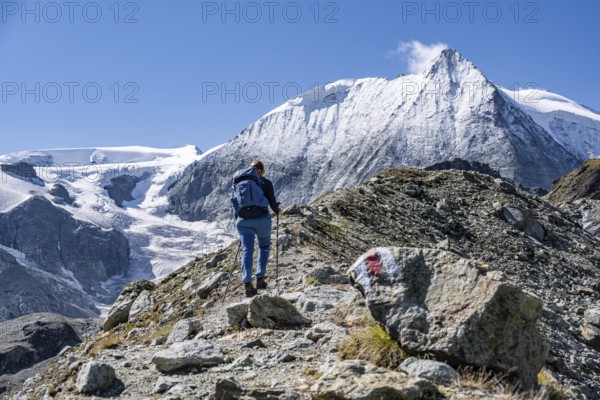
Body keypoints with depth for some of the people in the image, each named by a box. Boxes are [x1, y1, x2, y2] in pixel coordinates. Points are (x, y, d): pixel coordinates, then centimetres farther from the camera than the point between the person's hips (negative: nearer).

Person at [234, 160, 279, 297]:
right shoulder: (266, 183, 1)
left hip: (243, 220, 2)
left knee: (247, 251, 1)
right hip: (261, 219, -2)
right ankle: (260, 278, 13)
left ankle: (247, 283, -13)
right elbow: (272, 202, -2)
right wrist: (277, 210, 19)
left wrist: (237, 220, 25)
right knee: (264, 247, 20)